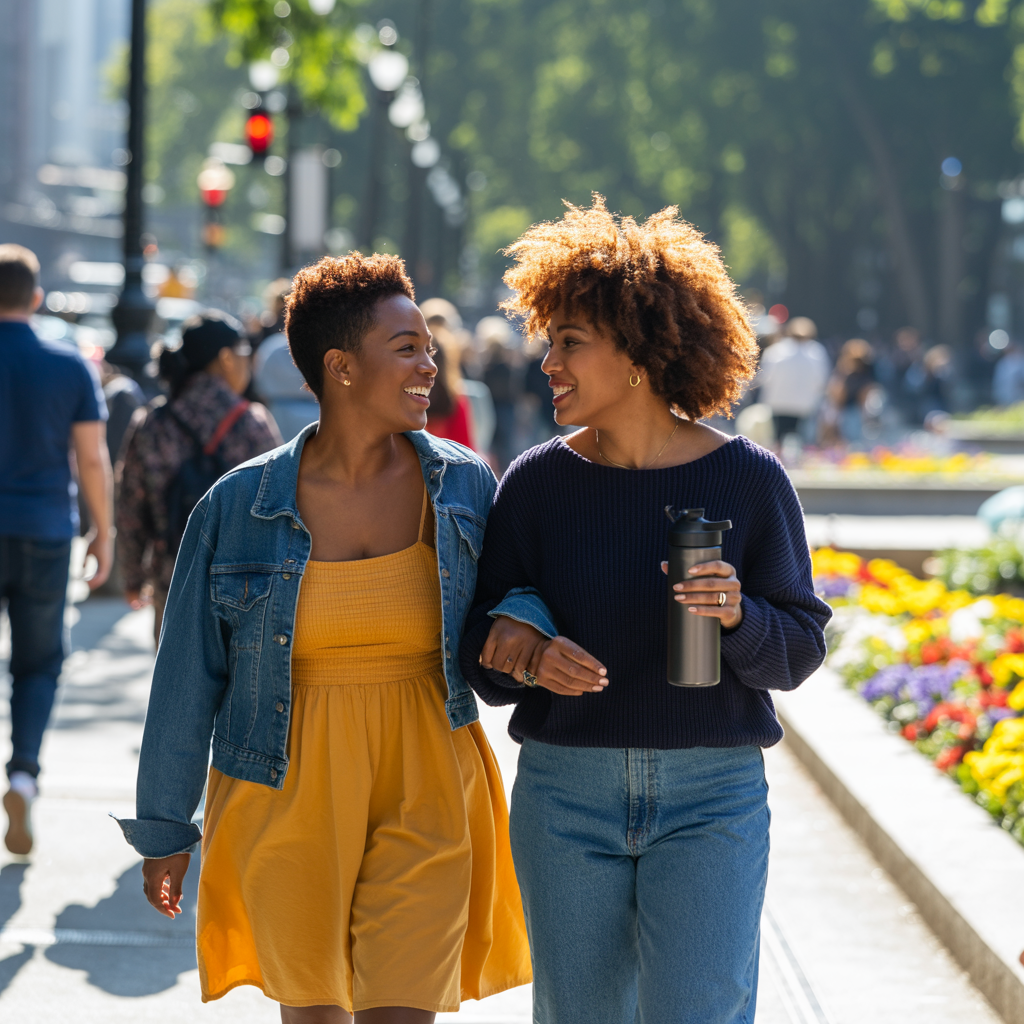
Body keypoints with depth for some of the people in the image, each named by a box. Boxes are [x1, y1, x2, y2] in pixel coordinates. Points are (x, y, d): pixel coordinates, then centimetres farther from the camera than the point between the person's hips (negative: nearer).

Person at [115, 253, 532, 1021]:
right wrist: (163, 830, 7)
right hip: (289, 805, 0)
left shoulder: (465, 486, -1)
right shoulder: (239, 507, -5)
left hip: (423, 794, 0)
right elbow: (186, 678, 3)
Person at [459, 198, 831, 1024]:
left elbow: (799, 651, 0)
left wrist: (736, 615, -20)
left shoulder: (749, 481, -4)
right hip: (565, 792, 2)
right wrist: (530, 659, -17)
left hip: (710, 797, -2)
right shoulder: (537, 483, 1)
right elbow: (481, 645, 4)